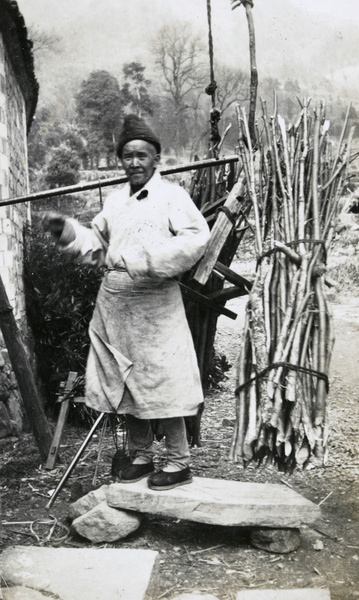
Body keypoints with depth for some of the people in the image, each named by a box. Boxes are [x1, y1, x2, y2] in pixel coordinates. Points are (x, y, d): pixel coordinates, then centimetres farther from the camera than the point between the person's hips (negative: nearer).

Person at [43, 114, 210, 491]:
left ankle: (179, 463, 11)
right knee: (124, 385, 12)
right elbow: (95, 245, 22)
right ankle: (140, 457, 27)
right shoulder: (114, 200, 17)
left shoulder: (172, 196, -3)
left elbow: (196, 238, -16)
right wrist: (66, 230, 5)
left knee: (160, 383, -3)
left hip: (154, 304, -7)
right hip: (114, 302, 7)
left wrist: (148, 258, -24)